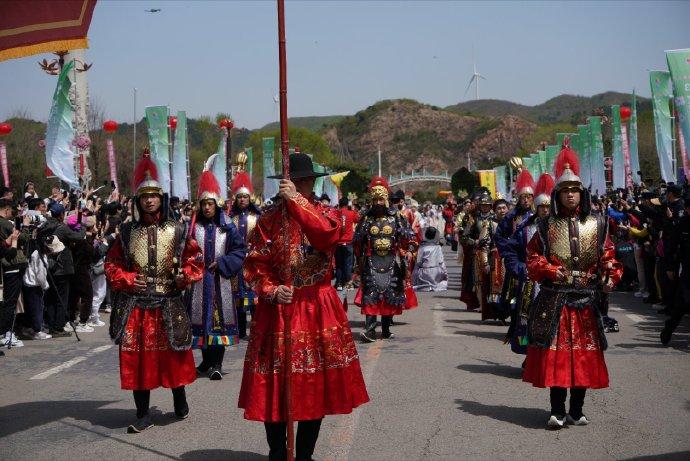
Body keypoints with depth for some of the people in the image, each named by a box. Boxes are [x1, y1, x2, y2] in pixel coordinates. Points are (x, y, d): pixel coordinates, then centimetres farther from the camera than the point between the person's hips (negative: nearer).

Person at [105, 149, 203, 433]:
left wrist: (185, 276, -14)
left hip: (168, 305, -1)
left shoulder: (177, 231, 1)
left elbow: (196, 259, 4)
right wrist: (128, 280, -8)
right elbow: (111, 265, 8)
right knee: (137, 358, 3)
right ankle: (143, 414, 13)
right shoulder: (127, 232, 4)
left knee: (174, 355, 7)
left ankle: (180, 402, 31)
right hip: (135, 306, 1)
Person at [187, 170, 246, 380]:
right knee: (200, 316, 6)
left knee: (219, 317, -5)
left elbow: (240, 250, 1)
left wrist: (221, 263, -8)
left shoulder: (227, 227, 2)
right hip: (198, 281, 1)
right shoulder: (194, 227, 4)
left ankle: (217, 364, -2)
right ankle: (206, 360, 22)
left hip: (220, 280, -1)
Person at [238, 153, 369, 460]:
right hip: (278, 308, 0)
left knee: (316, 383, 3)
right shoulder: (269, 218, 4)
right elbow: (255, 264, 0)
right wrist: (271, 290, -16)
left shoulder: (325, 214, 5)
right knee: (274, 385, 1)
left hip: (318, 308, 1)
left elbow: (327, 236, -19)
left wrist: (297, 201, -22)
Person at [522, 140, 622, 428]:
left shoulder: (597, 226, 7)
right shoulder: (547, 227, 4)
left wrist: (611, 276, -13)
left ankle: (576, 410, 19)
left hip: (586, 300, 2)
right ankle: (557, 411, 6)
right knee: (555, 353, -2)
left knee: (584, 354, 6)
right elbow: (533, 258, 2)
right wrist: (551, 271, -16)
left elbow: (608, 257, 6)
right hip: (554, 301, -2)